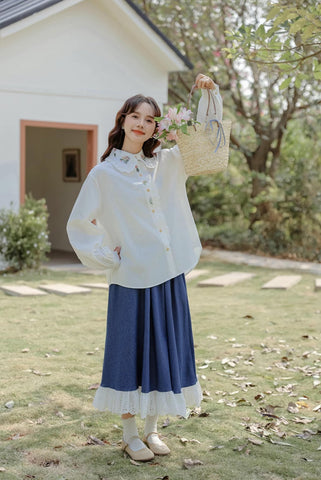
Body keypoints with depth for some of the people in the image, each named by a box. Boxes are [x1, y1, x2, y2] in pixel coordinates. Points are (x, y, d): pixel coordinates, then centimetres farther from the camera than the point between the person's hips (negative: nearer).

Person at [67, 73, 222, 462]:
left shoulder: (167, 163, 8)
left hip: (169, 276, 4)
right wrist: (110, 258, -4)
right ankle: (129, 435, 19)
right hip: (132, 280, -4)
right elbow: (79, 225, 0)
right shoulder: (104, 174, -3)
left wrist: (209, 94, -4)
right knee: (131, 353, 4)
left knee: (164, 351, 10)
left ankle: (151, 429, 26)